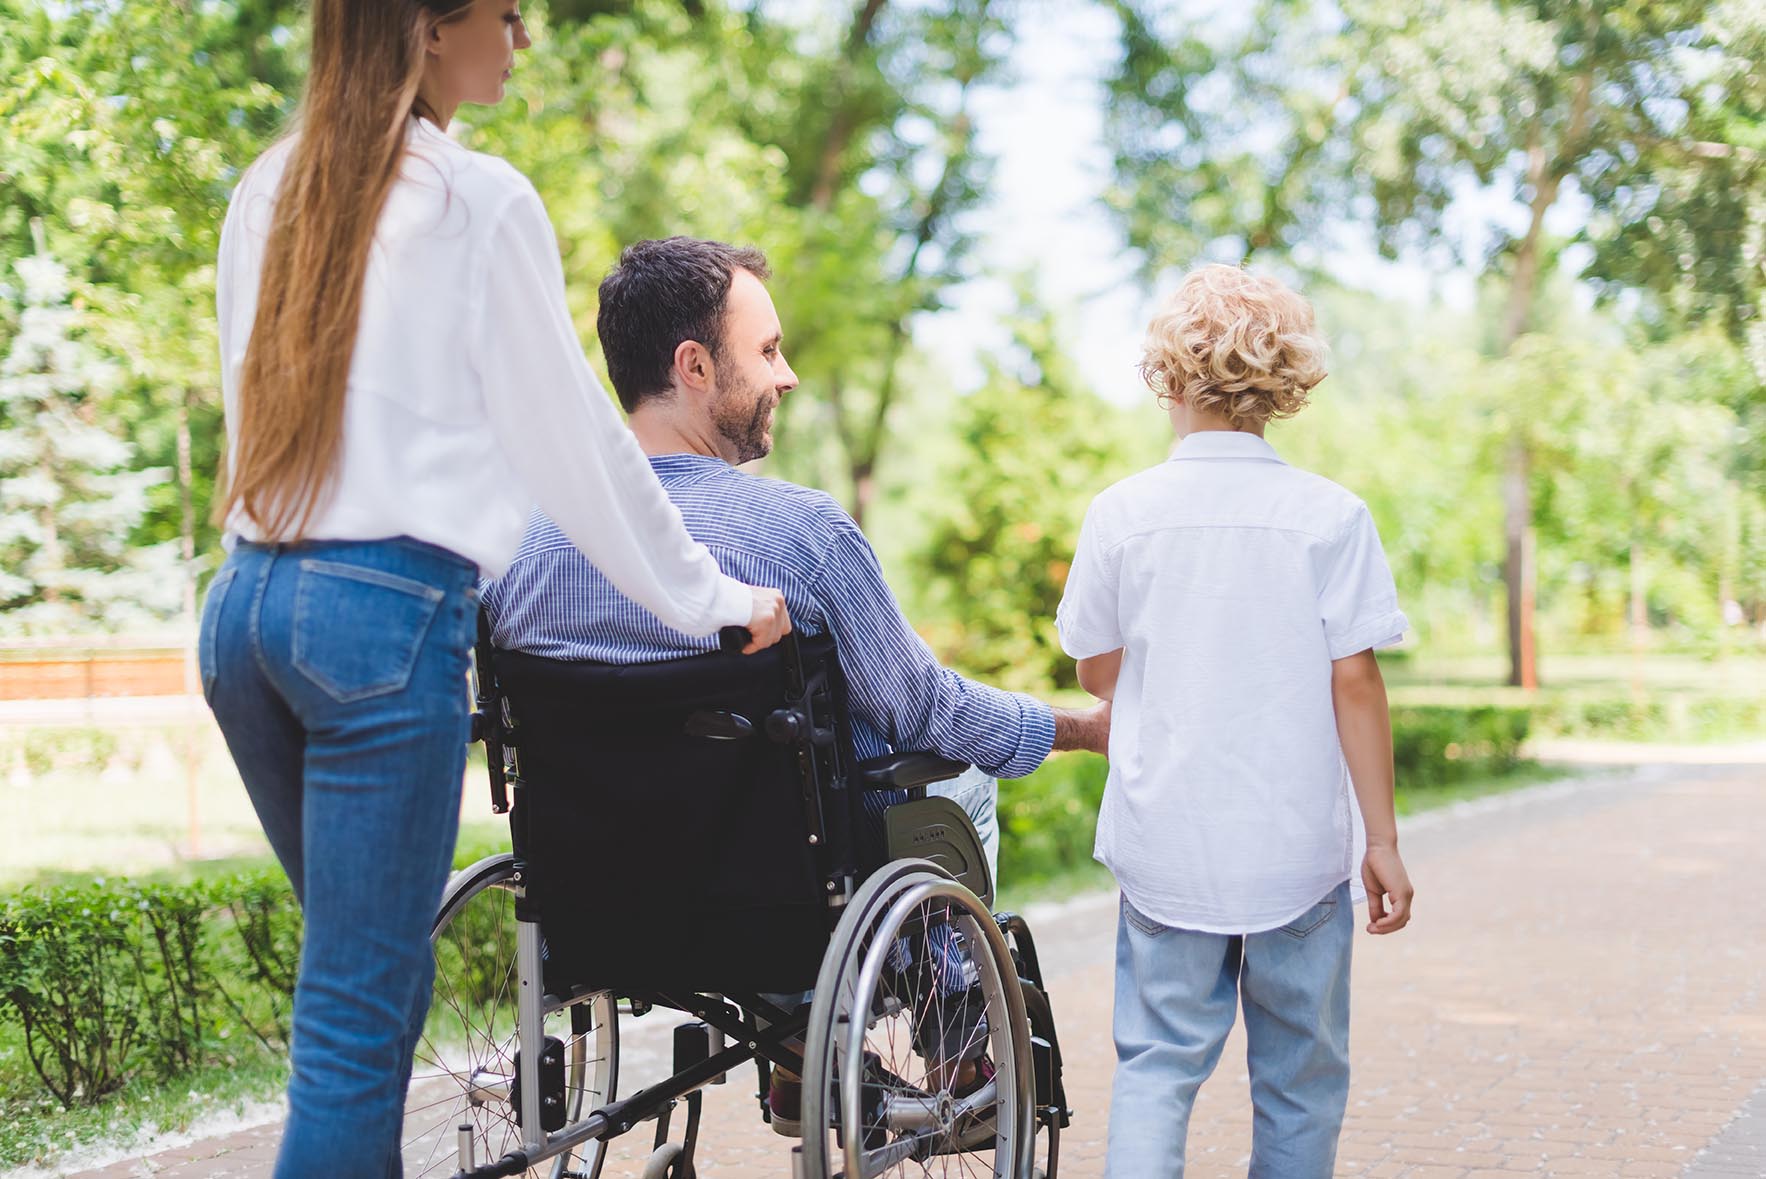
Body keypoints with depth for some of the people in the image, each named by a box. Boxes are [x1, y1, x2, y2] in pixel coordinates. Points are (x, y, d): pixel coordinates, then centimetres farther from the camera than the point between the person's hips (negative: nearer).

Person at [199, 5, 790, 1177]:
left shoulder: (267, 190, 14)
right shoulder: (477, 200, -6)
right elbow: (573, 441, -2)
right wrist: (711, 598, 8)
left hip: (247, 602, 7)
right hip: (388, 613, -7)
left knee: (369, 974, 19)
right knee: (358, 1015, -3)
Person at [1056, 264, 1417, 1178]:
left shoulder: (1122, 512, -3)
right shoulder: (1330, 516, -7)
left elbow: (1097, 671, 7)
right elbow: (1354, 683, -8)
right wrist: (1382, 839, -1)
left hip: (1164, 841, 1)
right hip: (1299, 844, -1)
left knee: (1156, 1065, 8)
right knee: (1300, 1079, 13)